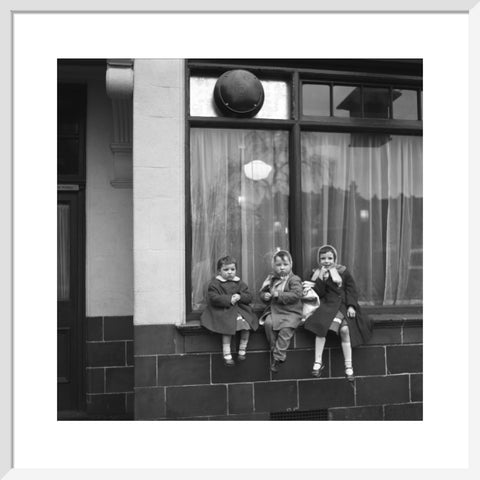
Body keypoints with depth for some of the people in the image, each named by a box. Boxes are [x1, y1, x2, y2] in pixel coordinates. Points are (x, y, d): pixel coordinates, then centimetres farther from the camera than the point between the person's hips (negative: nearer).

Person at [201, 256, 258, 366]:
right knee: (228, 326, -29)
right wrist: (229, 299, -18)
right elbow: (214, 298, -11)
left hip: (239, 309, 4)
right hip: (222, 311, -4)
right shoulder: (214, 283, 2)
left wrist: (240, 297, -10)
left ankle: (242, 350, -3)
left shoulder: (239, 283, 15)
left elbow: (249, 297, 11)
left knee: (246, 323, -21)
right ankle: (227, 354, -21)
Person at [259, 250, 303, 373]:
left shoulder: (294, 279, -4)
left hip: (291, 313, -5)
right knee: (268, 323, -24)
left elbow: (296, 295, -18)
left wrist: (279, 295, -21)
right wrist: (264, 296, -6)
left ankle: (278, 357, -21)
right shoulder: (271, 279, 13)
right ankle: (274, 349, -9)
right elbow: (262, 292, 19)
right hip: (274, 311, 5)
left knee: (285, 328, -28)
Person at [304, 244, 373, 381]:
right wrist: (321, 277, -11)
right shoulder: (317, 273, 9)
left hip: (343, 305, 0)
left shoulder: (343, 271, 9)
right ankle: (318, 362, -19)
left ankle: (348, 365, -14)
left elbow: (351, 289, 7)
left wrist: (351, 306, -6)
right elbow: (318, 293, -2)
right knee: (321, 324, -28)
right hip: (327, 306, 0)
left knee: (344, 329, -26)